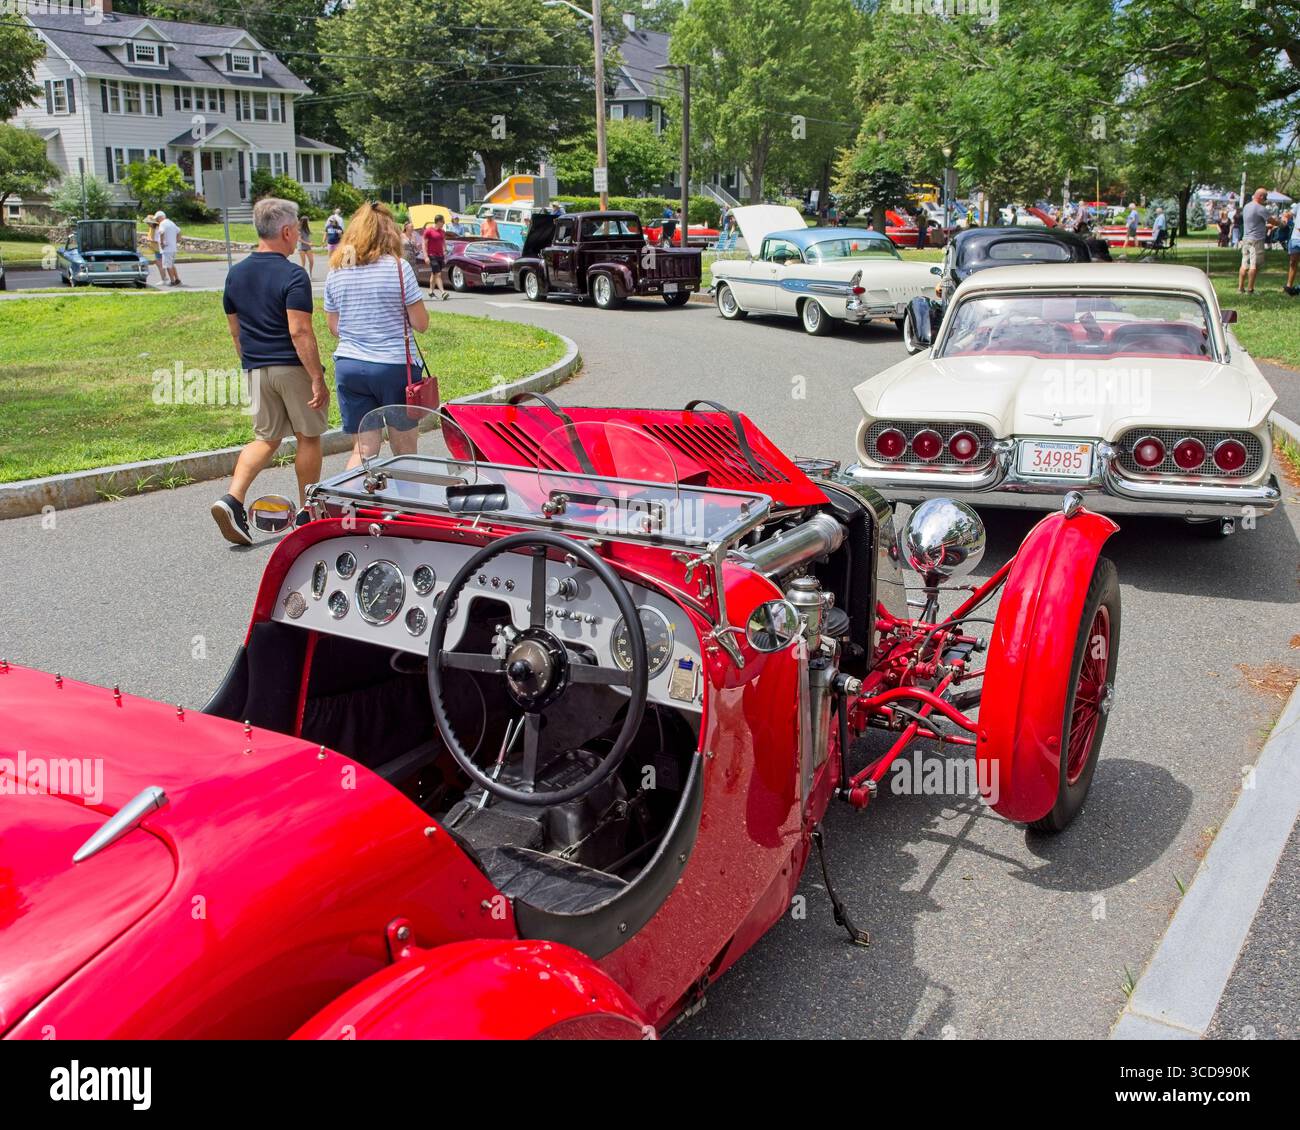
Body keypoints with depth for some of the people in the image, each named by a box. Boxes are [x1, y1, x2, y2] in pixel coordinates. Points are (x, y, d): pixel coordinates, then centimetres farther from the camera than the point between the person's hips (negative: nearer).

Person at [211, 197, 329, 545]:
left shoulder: (235, 274, 8)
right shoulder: (293, 275, -14)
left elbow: (235, 330, 14)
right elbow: (299, 332, -21)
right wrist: (318, 378, -20)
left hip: (257, 369, 6)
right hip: (293, 368, -6)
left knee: (266, 438, 14)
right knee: (308, 437, 10)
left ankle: (232, 499, -6)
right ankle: (307, 512, 19)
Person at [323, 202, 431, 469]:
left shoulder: (336, 271, 4)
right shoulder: (398, 267, -9)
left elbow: (334, 328, 11)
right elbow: (421, 324, -7)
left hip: (349, 366, 4)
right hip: (395, 366, -3)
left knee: (362, 450, 7)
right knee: (404, 451, 11)